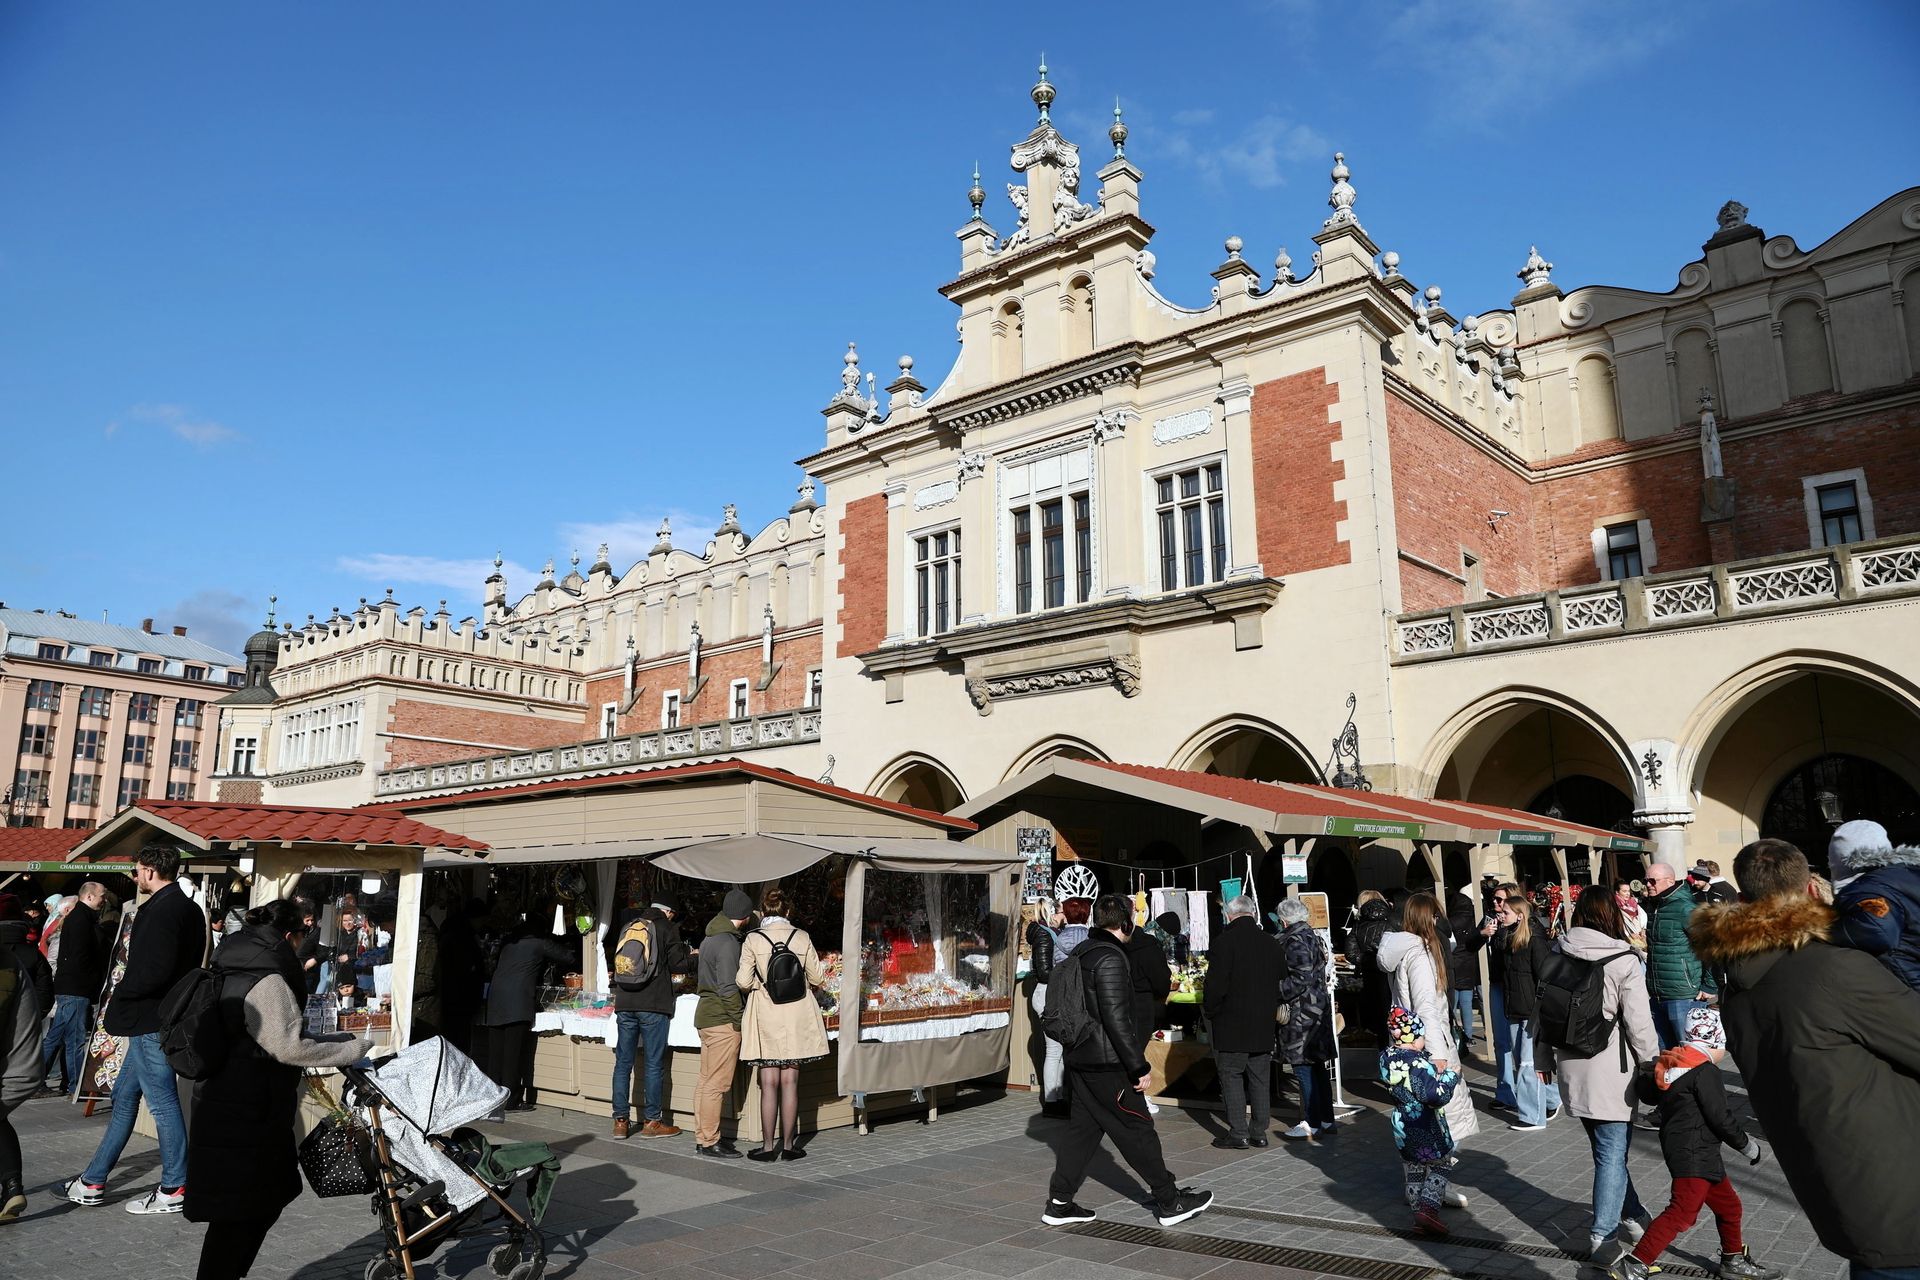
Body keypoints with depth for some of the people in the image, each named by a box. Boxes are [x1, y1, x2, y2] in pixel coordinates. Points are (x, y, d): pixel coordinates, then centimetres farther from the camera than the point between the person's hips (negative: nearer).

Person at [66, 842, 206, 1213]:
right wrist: (128, 989, 14)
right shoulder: (188, 908, 12)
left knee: (162, 1101, -1)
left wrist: (123, 989, -9)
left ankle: (173, 1190, 8)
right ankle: (92, 1182, 30)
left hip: (152, 1020, -10)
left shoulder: (162, 910, -19)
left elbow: (156, 970, -27)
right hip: (154, 1019, 10)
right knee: (124, 1096, 18)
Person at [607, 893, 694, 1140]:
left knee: (623, 1063, 9)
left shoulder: (627, 926, 12)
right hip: (653, 1005, -5)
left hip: (625, 1003, 5)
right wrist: (696, 957, 14)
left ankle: (620, 1120, 11)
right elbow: (677, 963, -5)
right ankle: (652, 1121, 6)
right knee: (654, 1064, 2)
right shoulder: (666, 927, -3)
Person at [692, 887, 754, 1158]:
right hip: (723, 1019, -10)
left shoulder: (710, 938, 14)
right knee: (717, 1084, -4)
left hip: (706, 1014, 10)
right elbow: (729, 988, -19)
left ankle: (702, 1138, 20)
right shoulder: (728, 942, -16)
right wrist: (740, 1021, -12)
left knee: (706, 1082, 13)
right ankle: (709, 1142, 1)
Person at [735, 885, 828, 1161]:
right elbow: (817, 978, 3)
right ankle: (788, 1144, 11)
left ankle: (768, 1146, 9)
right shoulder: (801, 937, -1)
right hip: (796, 1014, 1)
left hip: (765, 1015, -1)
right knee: (790, 1081, 7)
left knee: (769, 1083, 5)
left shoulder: (753, 939, -5)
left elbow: (743, 981, -7)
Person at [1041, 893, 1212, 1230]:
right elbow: (1117, 1019, -23)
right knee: (1137, 1129, 2)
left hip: (1080, 1061, 9)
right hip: (1107, 1064, -9)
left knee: (1083, 1128, 14)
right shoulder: (1111, 958, -19)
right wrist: (1139, 1067, -17)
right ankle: (1170, 1202, 13)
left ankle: (1059, 1204, 16)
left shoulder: (1079, 954, 11)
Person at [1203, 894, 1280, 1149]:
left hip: (1232, 1025, -5)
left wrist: (1210, 1012, -1)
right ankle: (1259, 1132, 17)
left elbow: (1215, 985, -16)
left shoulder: (1224, 941, -14)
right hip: (1264, 1024, 5)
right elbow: (1280, 985, 11)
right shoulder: (1271, 944, 4)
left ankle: (1238, 1133, 3)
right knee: (1261, 1079, 12)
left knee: (1231, 1076, 3)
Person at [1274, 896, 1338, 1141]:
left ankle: (1312, 1124, 2)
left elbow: (1301, 980, -23)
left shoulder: (1295, 942, -16)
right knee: (1318, 1067, 14)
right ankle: (1326, 1120, 20)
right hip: (1318, 1008, 10)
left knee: (1303, 1068, -3)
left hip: (1301, 1014, -10)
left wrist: (1275, 991, -16)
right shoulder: (1312, 936, 13)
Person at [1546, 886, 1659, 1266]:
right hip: (1609, 1074, -5)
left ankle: (1633, 1217, 33)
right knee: (1612, 1154, 5)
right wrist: (1652, 1066, 2)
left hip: (1571, 1070, 5)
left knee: (1608, 1149, 19)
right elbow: (1639, 1024, -13)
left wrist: (1547, 1059, 18)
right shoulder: (1623, 961, -13)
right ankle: (1602, 1238, 7)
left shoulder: (1557, 957, 2)